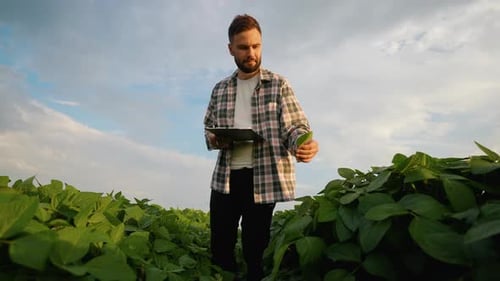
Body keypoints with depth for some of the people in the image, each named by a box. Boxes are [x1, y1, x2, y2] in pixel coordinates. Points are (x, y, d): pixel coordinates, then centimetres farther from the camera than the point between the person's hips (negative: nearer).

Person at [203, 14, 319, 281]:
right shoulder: (220, 89, 11)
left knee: (255, 251, 7)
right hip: (225, 177, 3)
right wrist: (213, 139, -7)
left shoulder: (279, 85, 0)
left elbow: (296, 126, -5)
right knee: (220, 245, 10)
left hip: (264, 177, -3)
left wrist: (304, 144, -28)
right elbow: (208, 127, 17)